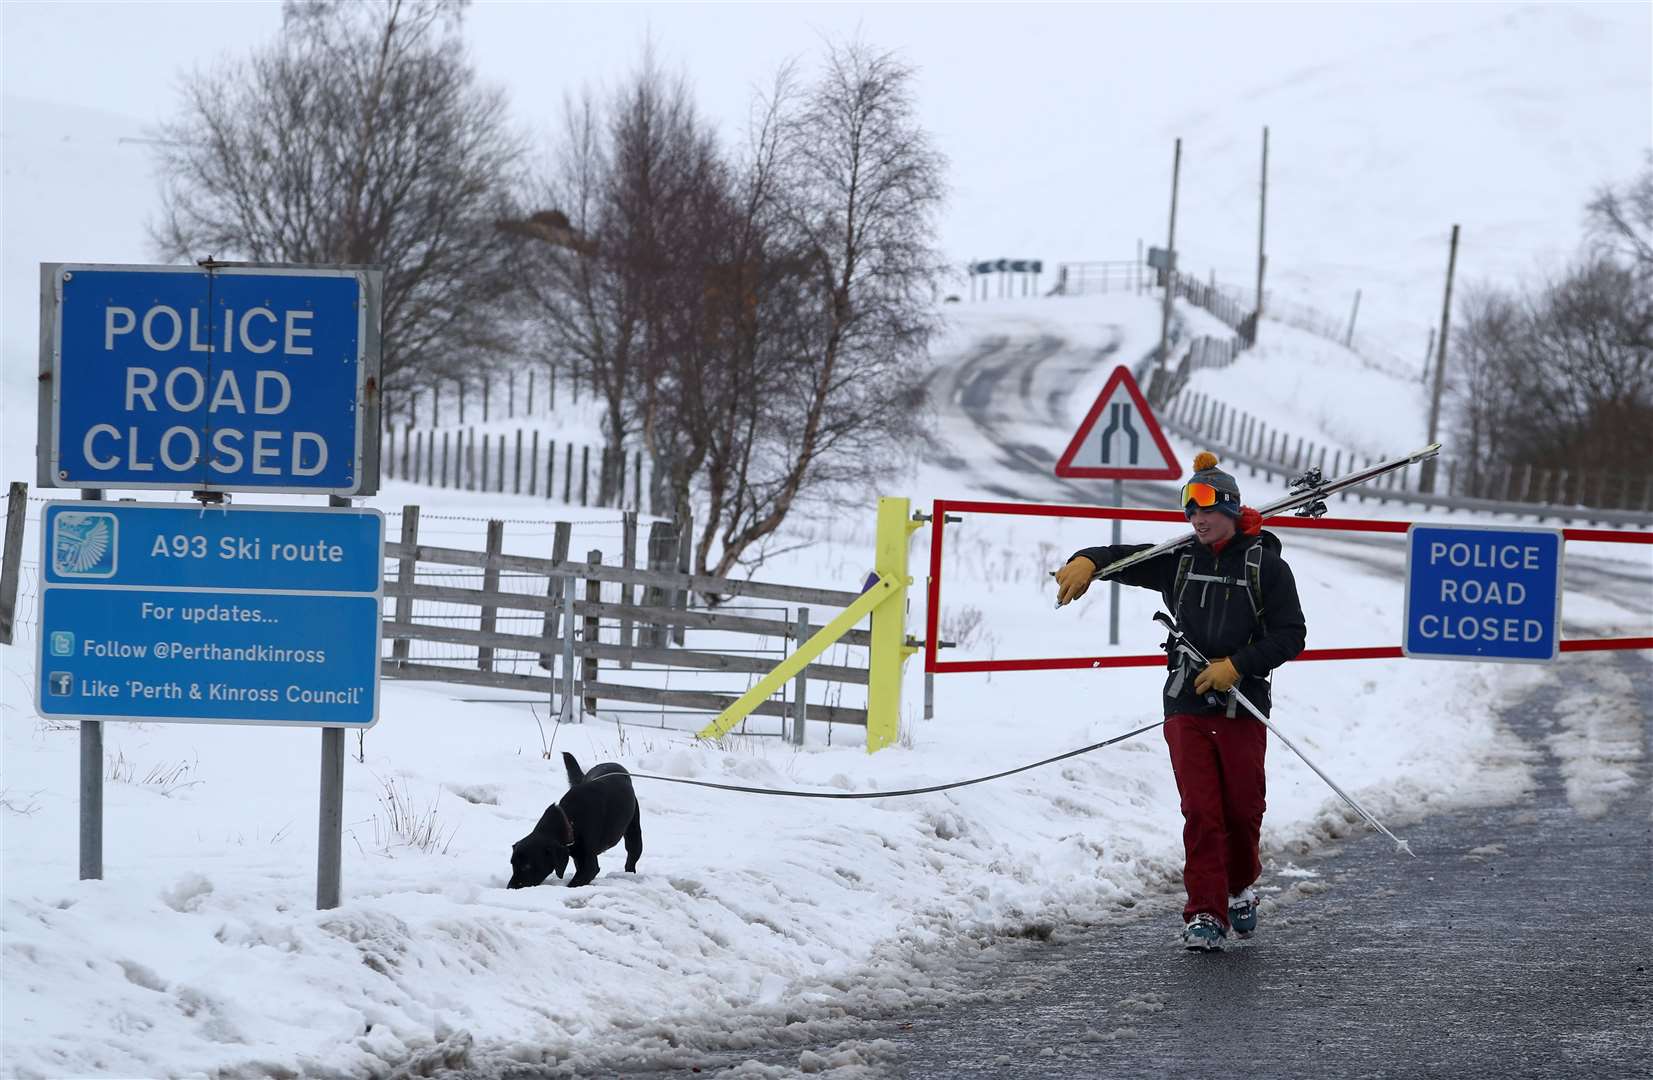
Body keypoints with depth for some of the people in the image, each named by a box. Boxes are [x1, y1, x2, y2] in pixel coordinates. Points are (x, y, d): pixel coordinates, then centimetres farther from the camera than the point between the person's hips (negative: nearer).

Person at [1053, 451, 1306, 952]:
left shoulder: (1267, 567, -1)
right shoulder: (1180, 560, 9)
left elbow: (1290, 636, -5)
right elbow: (1125, 557, 8)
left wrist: (1236, 665, -15)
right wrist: (1087, 561, -15)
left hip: (1243, 707, -2)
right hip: (1186, 705, 2)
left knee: (1243, 810, 6)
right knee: (1201, 812, -6)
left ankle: (1240, 888, 33)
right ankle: (1206, 914, -6)